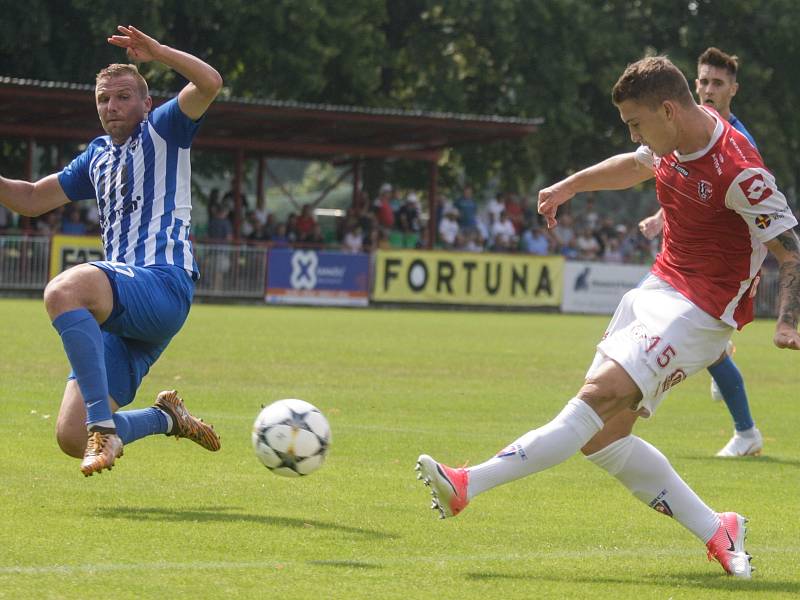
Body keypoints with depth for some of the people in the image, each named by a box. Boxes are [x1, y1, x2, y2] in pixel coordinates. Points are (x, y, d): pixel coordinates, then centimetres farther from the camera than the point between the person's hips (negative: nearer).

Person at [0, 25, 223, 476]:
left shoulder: (163, 130, 9)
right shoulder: (97, 156, 27)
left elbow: (210, 83, -9)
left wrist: (157, 52, -18)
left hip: (164, 283, -8)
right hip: (122, 314, 8)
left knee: (63, 291, -39)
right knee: (72, 438, -5)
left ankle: (103, 426, -41)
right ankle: (167, 417, 22)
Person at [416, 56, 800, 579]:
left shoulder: (738, 171, -20)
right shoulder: (675, 146, 4)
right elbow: (636, 165, 29)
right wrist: (572, 184, 34)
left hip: (700, 312, -9)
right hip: (659, 289, 9)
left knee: (601, 397, -23)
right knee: (603, 437, 2)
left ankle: (471, 484, -28)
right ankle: (716, 532, 9)